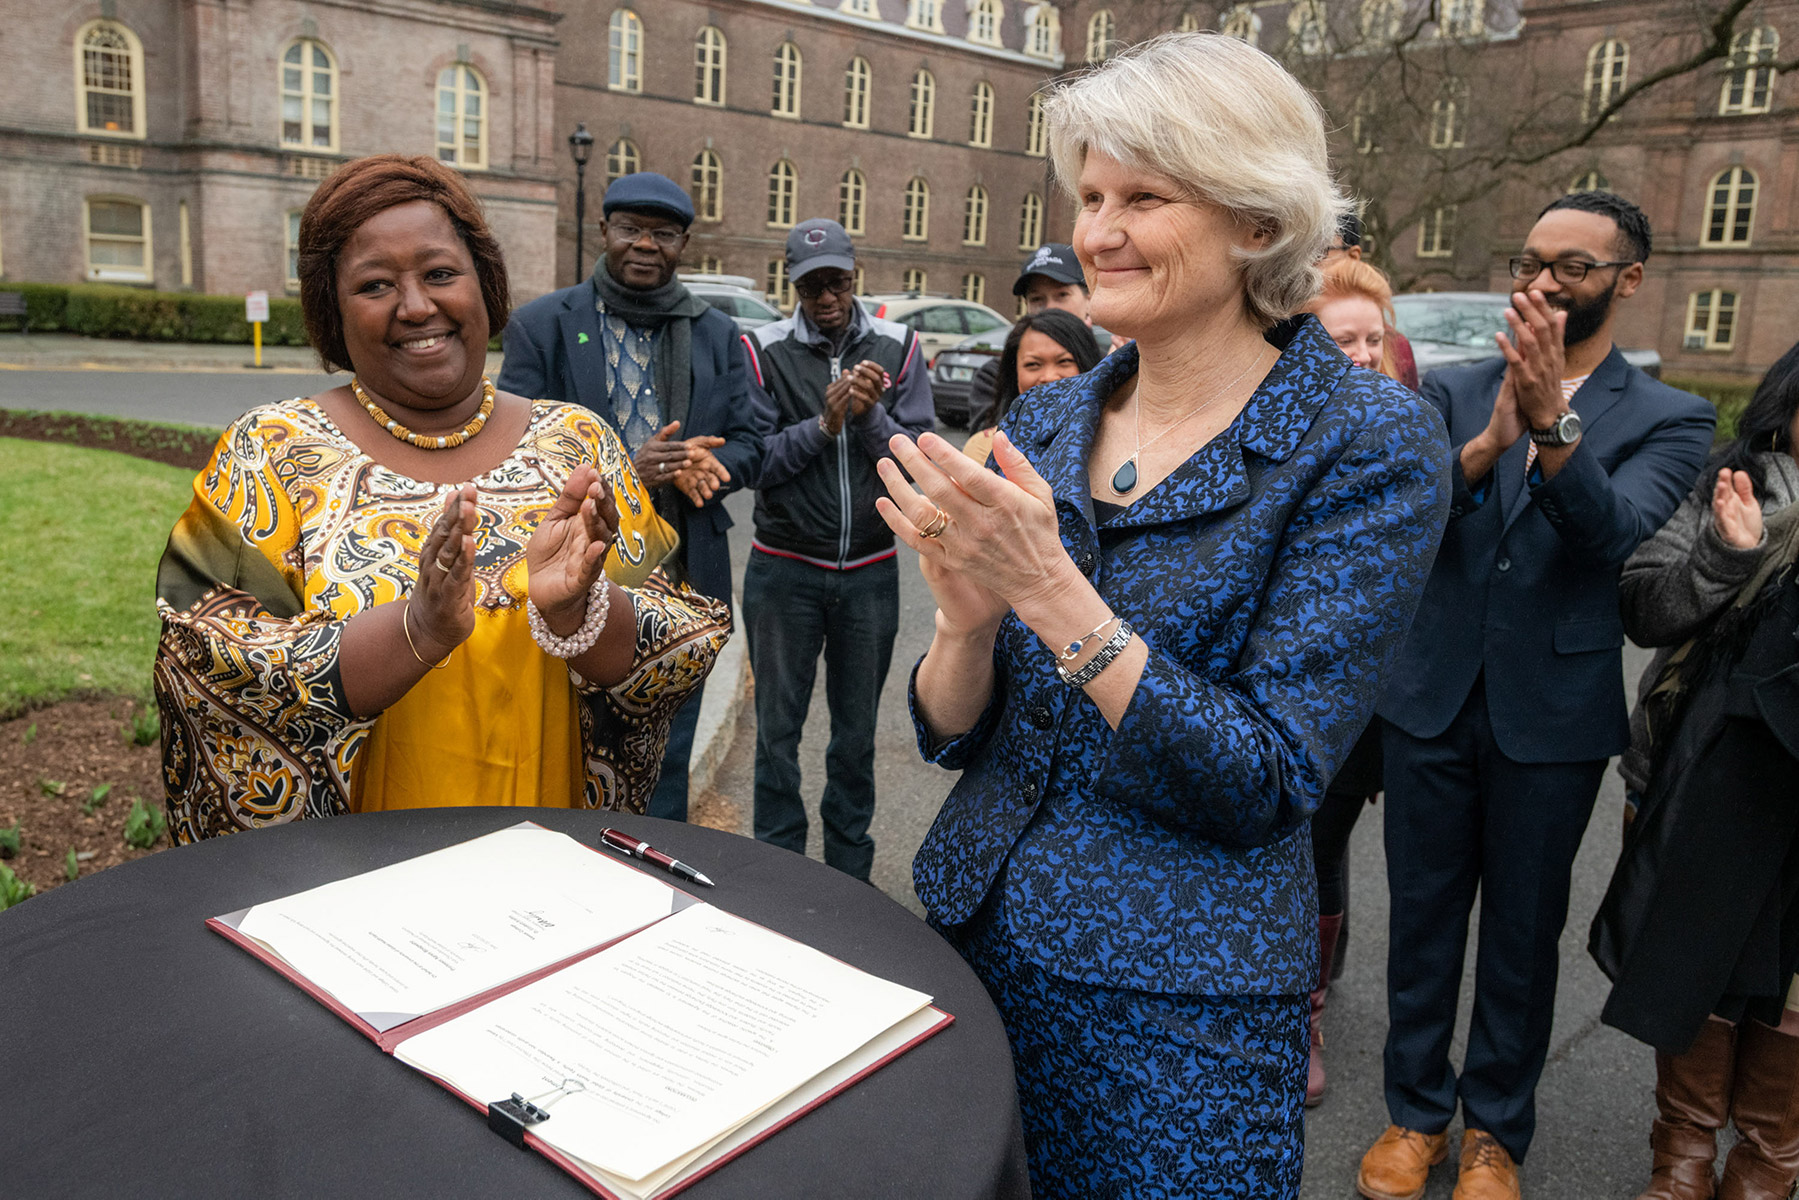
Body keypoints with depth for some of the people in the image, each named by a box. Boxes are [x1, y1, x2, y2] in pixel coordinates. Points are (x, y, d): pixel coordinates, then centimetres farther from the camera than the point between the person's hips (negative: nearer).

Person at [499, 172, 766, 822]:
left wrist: (705, 464, -15)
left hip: (683, 582, 3)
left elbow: (750, 444, 9)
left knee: (666, 763, 14)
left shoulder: (717, 335, 11)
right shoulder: (540, 325, 2)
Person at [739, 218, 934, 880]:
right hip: (785, 570, -1)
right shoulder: (764, 349, -4)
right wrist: (823, 424, -21)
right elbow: (753, 461, -8)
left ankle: (850, 870, 29)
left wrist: (871, 413, -20)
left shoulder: (897, 347, 1)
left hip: (870, 572, 2)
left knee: (856, 731, 13)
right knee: (778, 728, 8)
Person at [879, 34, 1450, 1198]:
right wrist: (969, 616, -20)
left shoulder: (1367, 444, -13)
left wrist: (1050, 589, -26)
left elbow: (1265, 785, -17)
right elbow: (952, 733, 2)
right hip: (970, 933, 5)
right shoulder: (1042, 422, 1)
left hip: (1173, 1008, -5)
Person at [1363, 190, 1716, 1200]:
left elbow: (1614, 532, -20)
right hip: (1435, 700, 2)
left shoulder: (1668, 420, -1)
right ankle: (1417, 1113, 31)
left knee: (1523, 934, 12)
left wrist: (1551, 421, -35)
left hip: (1553, 719, -1)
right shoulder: (1455, 393, 4)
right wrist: (1488, 443, -30)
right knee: (1422, 919, 12)